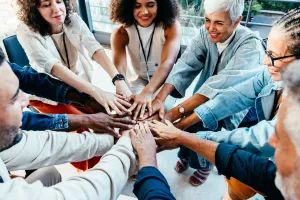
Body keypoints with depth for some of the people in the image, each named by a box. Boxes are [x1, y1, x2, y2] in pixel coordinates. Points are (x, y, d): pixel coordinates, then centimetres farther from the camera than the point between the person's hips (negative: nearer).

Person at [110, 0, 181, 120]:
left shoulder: (171, 27, -21)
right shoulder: (121, 34, -16)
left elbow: (168, 63, -36)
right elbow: (119, 67, -32)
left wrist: (147, 93, -55)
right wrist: (124, 93, -56)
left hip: (167, 79, -1)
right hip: (140, 79, 1)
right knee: (130, 105, -27)